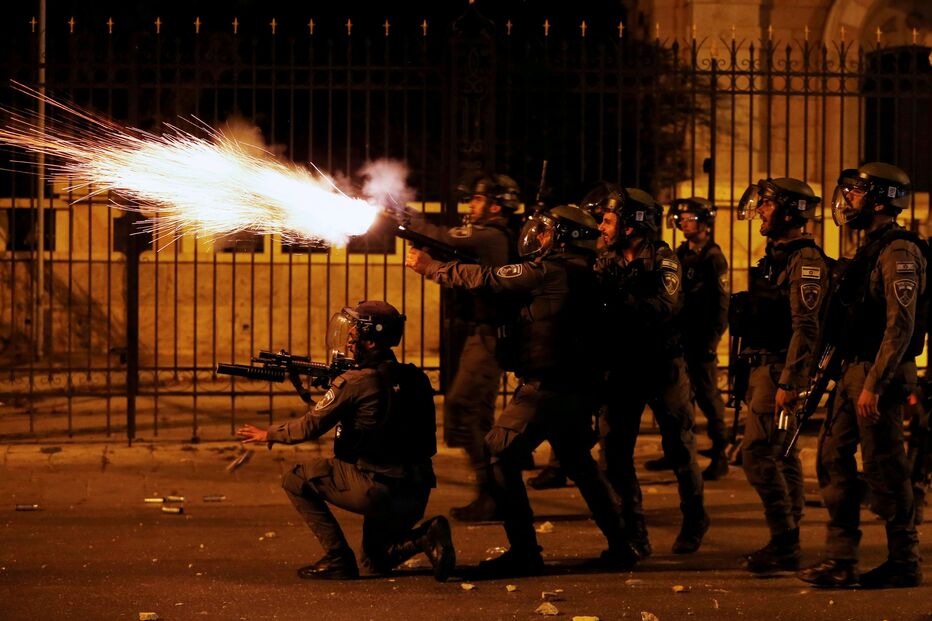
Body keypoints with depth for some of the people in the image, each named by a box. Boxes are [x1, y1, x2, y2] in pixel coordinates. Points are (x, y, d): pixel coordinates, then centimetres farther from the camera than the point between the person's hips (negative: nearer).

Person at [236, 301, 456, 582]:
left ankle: (338, 560, 4)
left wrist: (268, 434, 12)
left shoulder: (355, 382, -12)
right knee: (377, 561, 29)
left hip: (376, 490, -8)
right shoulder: (414, 378, 9)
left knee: (297, 480, 8)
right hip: (415, 496, 8)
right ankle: (426, 537, 1)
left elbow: (311, 426, -4)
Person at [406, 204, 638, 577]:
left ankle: (524, 553, -4)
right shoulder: (582, 274, 14)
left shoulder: (552, 271, -12)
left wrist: (431, 267, 3)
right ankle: (619, 547, 22)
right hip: (578, 389, 9)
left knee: (501, 458, -2)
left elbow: (487, 280, -8)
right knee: (579, 464, 22)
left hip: (545, 388, -9)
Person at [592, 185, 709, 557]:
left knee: (678, 448, 6)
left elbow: (666, 304, -26)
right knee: (614, 449, -4)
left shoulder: (662, 259, -10)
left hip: (663, 367, -4)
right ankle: (633, 534, 5)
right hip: (622, 369, 4)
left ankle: (694, 518, 28)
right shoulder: (606, 264, 4)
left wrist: (621, 299, -33)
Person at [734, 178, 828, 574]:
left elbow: (806, 327, -21)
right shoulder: (776, 256, 17)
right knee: (783, 456, 11)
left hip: (780, 370, -10)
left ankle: (784, 544, -10)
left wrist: (789, 382, -26)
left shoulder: (805, 260, -14)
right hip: (765, 368, 10)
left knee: (757, 453, -13)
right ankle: (787, 544, 15)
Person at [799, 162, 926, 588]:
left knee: (884, 469, -4)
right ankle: (840, 561, 12)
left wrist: (874, 385, -25)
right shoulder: (871, 249, 17)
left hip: (881, 374, -10)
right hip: (855, 370, 10)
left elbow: (901, 326, -21)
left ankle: (905, 564, 6)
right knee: (833, 458, 8)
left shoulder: (899, 253, -15)